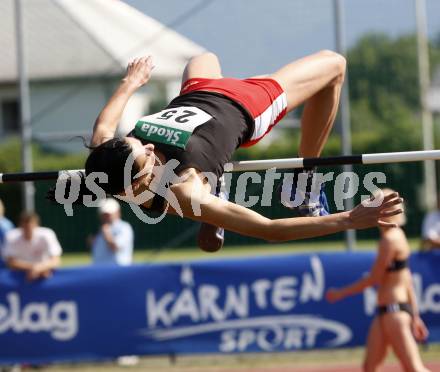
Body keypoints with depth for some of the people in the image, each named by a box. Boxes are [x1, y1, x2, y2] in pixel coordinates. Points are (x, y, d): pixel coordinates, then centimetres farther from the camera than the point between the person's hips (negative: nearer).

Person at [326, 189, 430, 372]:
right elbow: (407, 280, 16)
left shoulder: (390, 240, -15)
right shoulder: (395, 236, 14)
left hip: (394, 311, -10)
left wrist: (341, 293, -3)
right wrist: (415, 316, 18)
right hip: (386, 311, 10)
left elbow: (373, 279, -12)